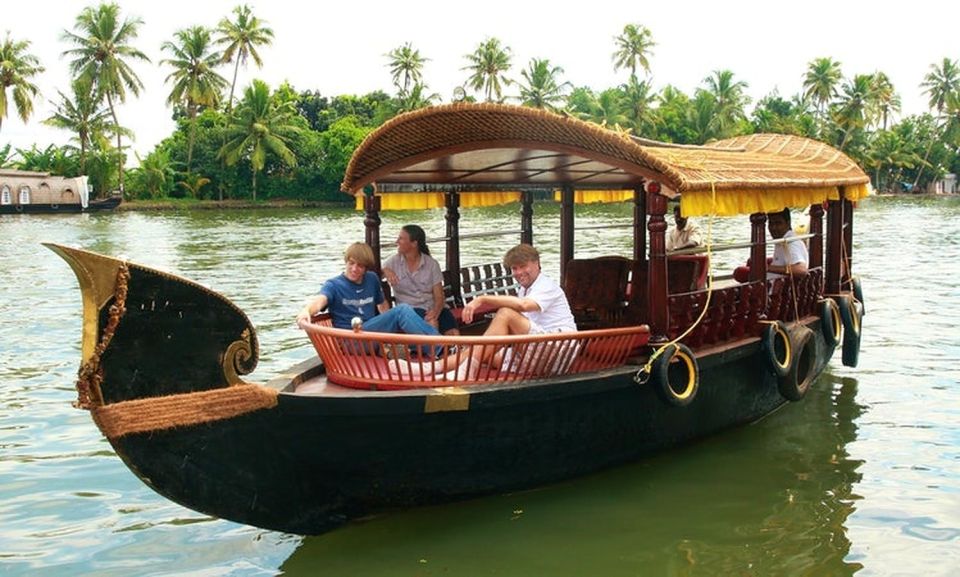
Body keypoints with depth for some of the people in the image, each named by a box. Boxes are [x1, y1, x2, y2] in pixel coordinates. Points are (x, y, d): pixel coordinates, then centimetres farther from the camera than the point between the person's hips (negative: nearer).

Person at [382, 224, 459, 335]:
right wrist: (385, 271, -24)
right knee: (431, 323, -34)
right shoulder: (394, 262, 5)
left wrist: (435, 312, -23)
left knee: (454, 334, -26)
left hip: (432, 309, 1)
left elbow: (439, 296, -2)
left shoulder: (432, 264, 3)